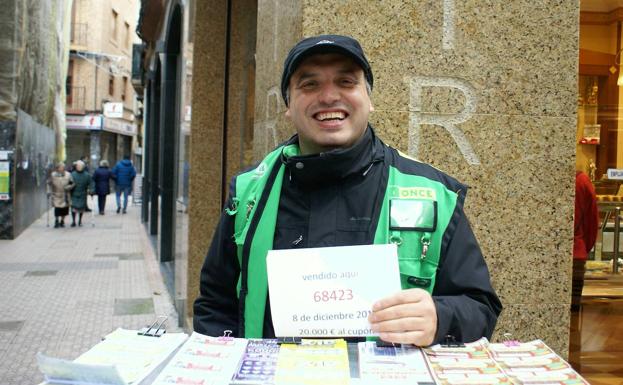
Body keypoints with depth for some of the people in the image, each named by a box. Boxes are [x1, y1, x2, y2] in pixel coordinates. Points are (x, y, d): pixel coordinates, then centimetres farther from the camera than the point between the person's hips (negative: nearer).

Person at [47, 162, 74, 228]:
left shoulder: (68, 175, -1)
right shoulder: (53, 175, -1)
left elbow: (72, 184, 3)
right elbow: (49, 184, 8)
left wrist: (68, 187, -15)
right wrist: (49, 191, -2)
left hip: (65, 195, 1)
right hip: (56, 195, -1)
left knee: (64, 209, 6)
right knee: (57, 209, -9)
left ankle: (62, 221, 24)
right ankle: (56, 221, 6)